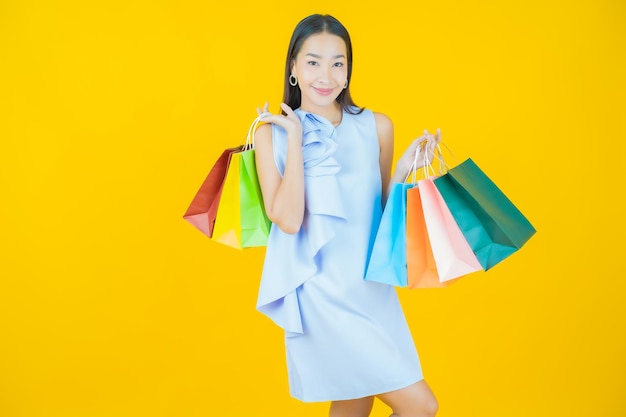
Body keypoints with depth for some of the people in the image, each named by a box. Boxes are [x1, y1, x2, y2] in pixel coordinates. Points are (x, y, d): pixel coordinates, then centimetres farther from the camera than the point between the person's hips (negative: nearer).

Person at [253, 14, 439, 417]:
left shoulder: (377, 126, 4)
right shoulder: (272, 133, -3)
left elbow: (379, 213, 10)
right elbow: (287, 219, -15)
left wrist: (404, 169, -7)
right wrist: (295, 137, -12)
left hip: (372, 288, 4)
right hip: (321, 292, -4)